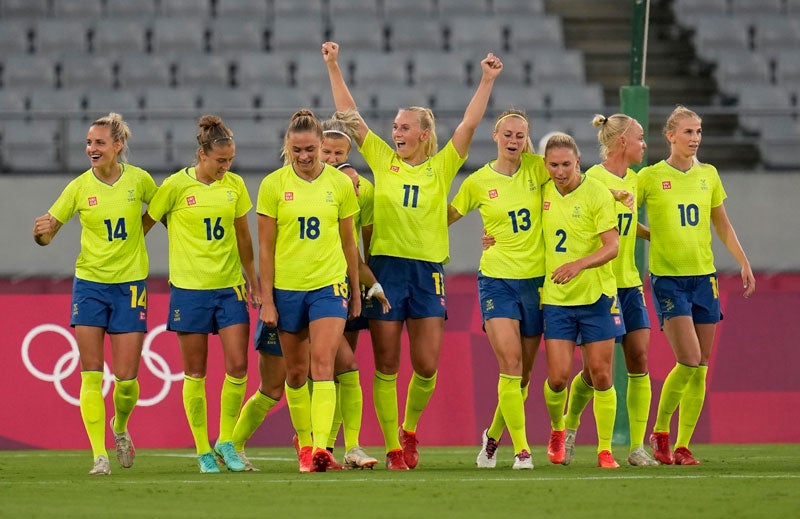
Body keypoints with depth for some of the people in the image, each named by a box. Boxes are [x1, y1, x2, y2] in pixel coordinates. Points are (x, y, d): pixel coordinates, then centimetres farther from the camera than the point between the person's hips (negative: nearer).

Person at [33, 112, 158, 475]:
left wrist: (139, 232, 2)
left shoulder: (138, 180, -4)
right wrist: (42, 232, -22)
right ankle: (99, 455, -4)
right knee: (91, 374, -7)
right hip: (89, 283, 1)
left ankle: (120, 426, 29)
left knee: (126, 378, -2)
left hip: (130, 284, -1)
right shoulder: (79, 187, -4)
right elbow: (47, 235, 0)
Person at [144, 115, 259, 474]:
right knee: (196, 372, 2)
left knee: (238, 366, -6)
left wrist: (253, 282, 18)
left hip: (230, 287, 3)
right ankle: (203, 451, 10)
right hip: (189, 287, -3)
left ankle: (226, 442, 10)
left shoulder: (235, 185, 5)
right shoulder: (176, 186, -7)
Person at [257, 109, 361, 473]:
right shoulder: (273, 185, -2)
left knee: (322, 364, -16)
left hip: (329, 285, 0)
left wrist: (355, 292, 14)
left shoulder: (340, 184, 2)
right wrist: (267, 300, -3)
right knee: (296, 372, 9)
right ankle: (304, 442, 26)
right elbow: (265, 248, 0)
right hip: (286, 288, 1)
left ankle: (320, 445, -24)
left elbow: (348, 243, 11)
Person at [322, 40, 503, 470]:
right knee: (386, 366, 0)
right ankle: (393, 448, 7)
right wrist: (333, 68, 0)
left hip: (428, 271, 0)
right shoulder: (382, 160, 7)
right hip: (385, 268, 0)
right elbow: (349, 115, 5)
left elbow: (469, 125, -2)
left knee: (427, 367, -3)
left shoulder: (441, 168, 6)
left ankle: (409, 429, 23)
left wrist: (487, 81, -9)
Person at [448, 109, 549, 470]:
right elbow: (445, 217, 10)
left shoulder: (536, 169, 1)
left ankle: (493, 435, 30)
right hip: (497, 279, -3)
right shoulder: (479, 182, -1)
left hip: (537, 278, 3)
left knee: (524, 372, 8)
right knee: (510, 363, -17)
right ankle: (521, 448, -12)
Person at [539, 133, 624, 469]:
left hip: (596, 295, -3)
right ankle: (557, 431, 24)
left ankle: (605, 450, 10)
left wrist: (579, 264, -30)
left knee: (601, 376, -1)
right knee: (558, 377, -5)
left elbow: (612, 246, -16)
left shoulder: (597, 194, -9)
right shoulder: (543, 192, 4)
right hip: (555, 299, 3)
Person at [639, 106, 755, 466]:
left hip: (703, 275, 5)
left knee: (700, 368, 2)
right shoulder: (650, 176, -3)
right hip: (668, 277, -5)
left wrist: (744, 262, 14)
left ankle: (682, 446, 9)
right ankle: (659, 432, 4)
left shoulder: (709, 175, 9)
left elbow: (722, 225, 19)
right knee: (689, 361, -15)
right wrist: (654, 234, -7)